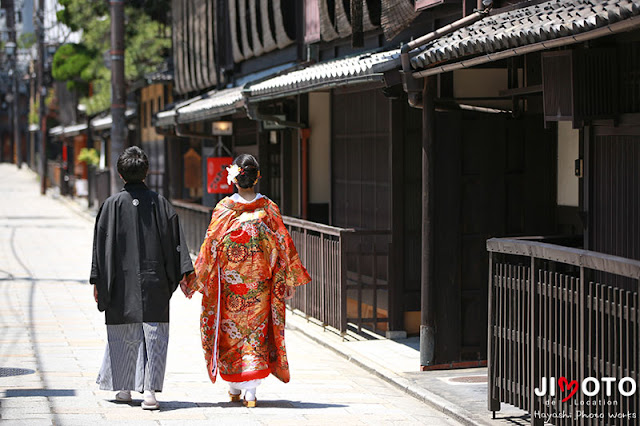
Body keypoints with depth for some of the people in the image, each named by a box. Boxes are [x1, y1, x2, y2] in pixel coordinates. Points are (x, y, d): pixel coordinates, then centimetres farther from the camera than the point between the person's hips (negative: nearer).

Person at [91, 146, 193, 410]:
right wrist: (184, 274, 1)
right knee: (154, 335, 1)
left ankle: (124, 388, 21)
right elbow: (175, 240, -1)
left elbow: (102, 244, -2)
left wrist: (97, 282, 3)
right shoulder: (159, 203, 0)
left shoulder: (112, 205, -4)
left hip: (122, 282, 0)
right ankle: (150, 390, -9)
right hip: (155, 282, 0)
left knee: (124, 336, 12)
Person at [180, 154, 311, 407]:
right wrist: (289, 277, 11)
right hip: (259, 282, 1)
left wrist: (197, 278, 4)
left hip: (229, 280, -1)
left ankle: (234, 388, 21)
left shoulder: (224, 209, -8)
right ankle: (250, 392, -2)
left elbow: (211, 247, -5)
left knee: (231, 331, 13)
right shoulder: (268, 209, -4)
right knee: (256, 329, 6)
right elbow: (282, 246, -1)